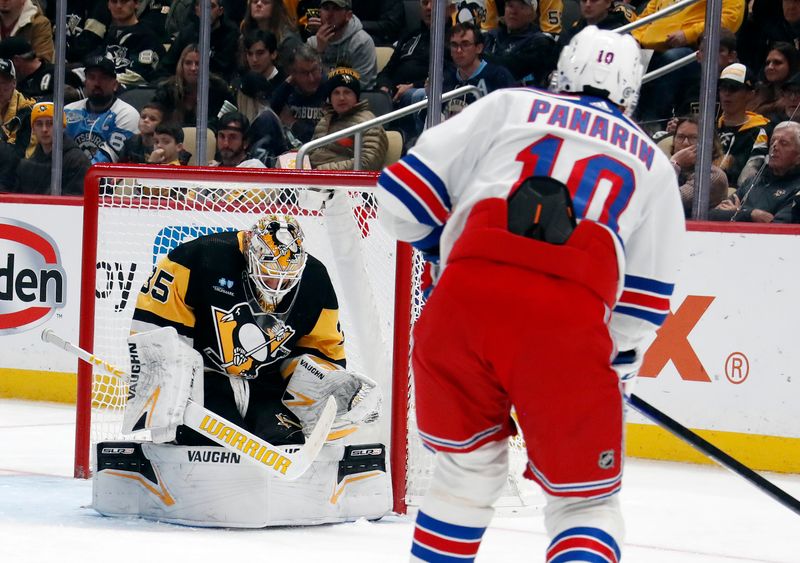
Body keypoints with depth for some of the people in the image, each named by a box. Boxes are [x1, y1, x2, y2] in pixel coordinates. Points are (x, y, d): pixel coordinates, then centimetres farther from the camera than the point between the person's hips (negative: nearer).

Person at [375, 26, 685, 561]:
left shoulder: (508, 105, 23)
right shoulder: (652, 163, 26)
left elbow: (405, 195, 17)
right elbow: (644, 304, 24)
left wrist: (443, 250, 35)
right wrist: (614, 369, 38)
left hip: (465, 299, 1)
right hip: (569, 325, -1)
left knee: (469, 464, 26)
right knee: (585, 499, 13)